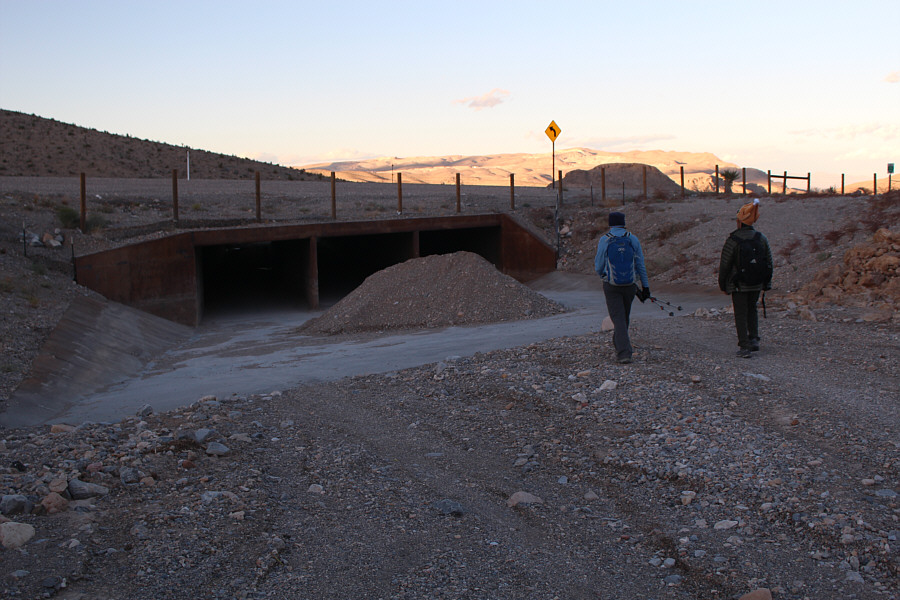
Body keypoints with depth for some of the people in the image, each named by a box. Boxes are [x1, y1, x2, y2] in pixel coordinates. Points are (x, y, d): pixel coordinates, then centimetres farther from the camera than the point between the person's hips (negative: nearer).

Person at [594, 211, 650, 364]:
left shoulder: (604, 240, -8)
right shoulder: (633, 239, -2)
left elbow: (599, 267, -4)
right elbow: (640, 265, 0)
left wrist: (601, 274, 20)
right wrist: (645, 286, 6)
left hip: (611, 286, -3)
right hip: (630, 284, 3)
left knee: (618, 318, -1)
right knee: (625, 314, 23)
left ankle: (624, 353, -12)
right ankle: (619, 341, 45)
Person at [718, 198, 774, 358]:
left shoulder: (732, 240, -15)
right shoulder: (761, 238, 0)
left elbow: (724, 265, -10)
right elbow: (769, 263, 7)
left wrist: (722, 285, 2)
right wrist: (766, 284, 15)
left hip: (738, 285, -4)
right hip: (756, 285, 4)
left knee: (741, 314, 3)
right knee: (752, 310, 23)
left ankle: (744, 347, 1)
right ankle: (754, 339, 14)